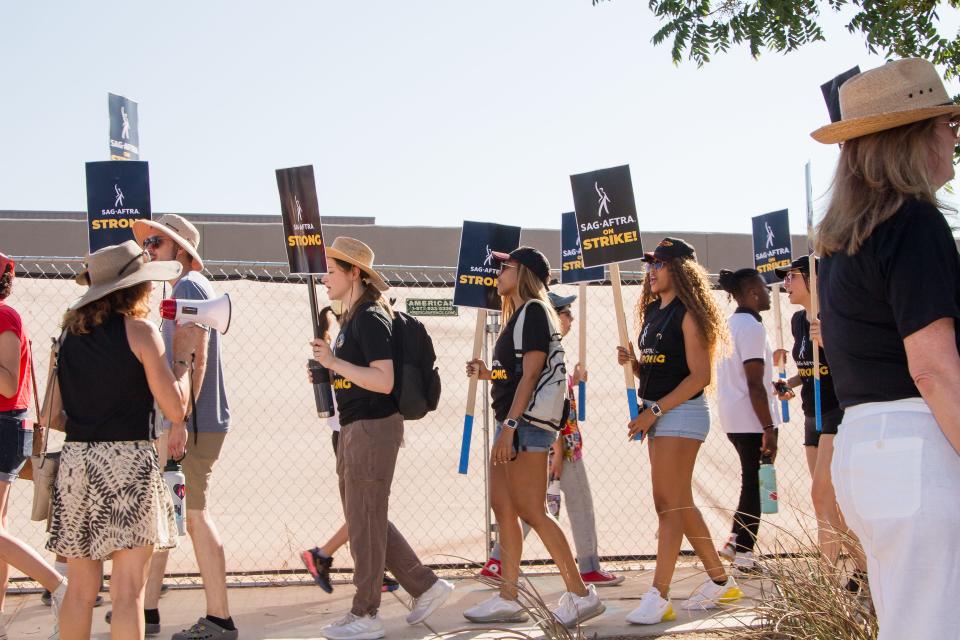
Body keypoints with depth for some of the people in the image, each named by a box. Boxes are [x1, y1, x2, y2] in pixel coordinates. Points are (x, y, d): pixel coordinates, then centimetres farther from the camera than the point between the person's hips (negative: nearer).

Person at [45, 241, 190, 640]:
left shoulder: (71, 331, 10)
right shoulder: (139, 331, -6)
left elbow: (55, 412, 15)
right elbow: (175, 409, -8)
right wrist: (184, 359, 6)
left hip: (75, 459, 5)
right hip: (128, 461, -5)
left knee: (81, 589, 13)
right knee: (127, 590, -2)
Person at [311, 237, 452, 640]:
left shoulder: (370, 319, -15)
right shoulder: (352, 319, 15)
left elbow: (384, 380, -24)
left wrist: (334, 362, -22)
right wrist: (326, 370, 9)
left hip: (373, 428, -10)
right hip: (355, 429, 10)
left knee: (364, 523, -2)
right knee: (367, 521, 15)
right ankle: (426, 586, 22)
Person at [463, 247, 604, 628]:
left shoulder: (534, 311, -9)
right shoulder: (518, 314, 19)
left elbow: (531, 374, -17)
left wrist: (509, 426, -22)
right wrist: (487, 374, 10)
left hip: (526, 424, -10)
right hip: (512, 424, 10)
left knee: (530, 511, -9)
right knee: (502, 507, 8)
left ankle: (580, 594, -4)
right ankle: (508, 599, 13)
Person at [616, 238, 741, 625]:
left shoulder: (687, 313, -10)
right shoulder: (652, 312, 14)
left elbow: (700, 375, -17)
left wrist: (654, 410, -20)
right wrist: (632, 361, -3)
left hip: (681, 414, -9)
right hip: (658, 416, 9)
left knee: (670, 505, -9)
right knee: (678, 505, 13)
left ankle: (658, 597, -9)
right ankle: (720, 582, 24)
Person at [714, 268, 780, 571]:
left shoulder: (729, 324, 13)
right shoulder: (751, 327, -15)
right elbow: (754, 384, -20)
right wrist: (768, 429, -19)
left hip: (732, 417, 9)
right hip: (751, 419, -9)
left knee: (752, 481, 18)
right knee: (754, 484, -1)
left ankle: (734, 541, 19)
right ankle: (744, 553, 4)